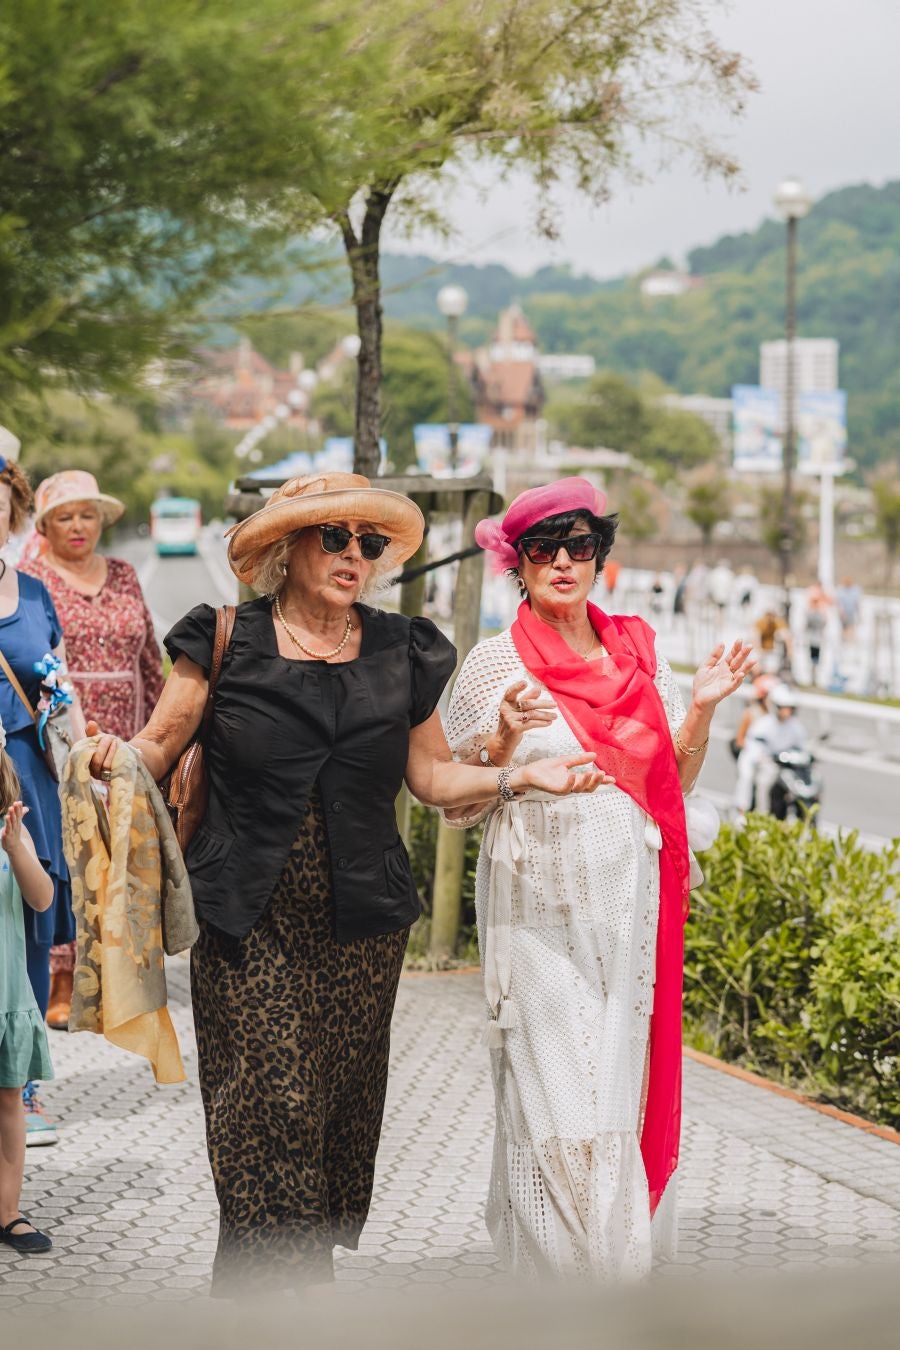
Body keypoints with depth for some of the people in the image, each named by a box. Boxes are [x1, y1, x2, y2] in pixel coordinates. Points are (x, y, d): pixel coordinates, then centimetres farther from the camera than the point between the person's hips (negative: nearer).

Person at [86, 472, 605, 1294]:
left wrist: (521, 777, 2)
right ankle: (283, 1289, -4)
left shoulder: (402, 656, 9)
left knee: (344, 1101, 5)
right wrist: (114, 756, -19)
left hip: (361, 926, 3)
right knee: (273, 1103, -10)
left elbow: (432, 775, 15)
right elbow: (159, 748, 2)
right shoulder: (226, 643, 1)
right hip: (250, 923, -3)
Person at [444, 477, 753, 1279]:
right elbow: (457, 804, -1)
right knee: (556, 1093, -6)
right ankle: (562, 1272, 5)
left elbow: (674, 782, 14)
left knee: (625, 1081, 5)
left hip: (629, 901, 4)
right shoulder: (496, 662, -1)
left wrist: (702, 706, -2)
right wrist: (503, 740, -18)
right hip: (542, 902, -4)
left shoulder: (637, 650, 11)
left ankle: (623, 1254, 18)